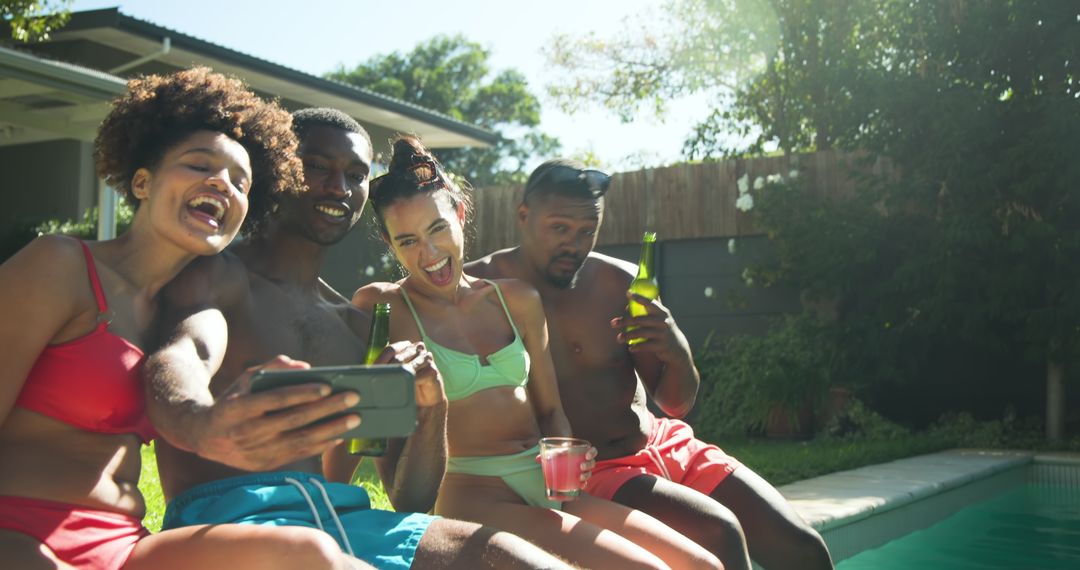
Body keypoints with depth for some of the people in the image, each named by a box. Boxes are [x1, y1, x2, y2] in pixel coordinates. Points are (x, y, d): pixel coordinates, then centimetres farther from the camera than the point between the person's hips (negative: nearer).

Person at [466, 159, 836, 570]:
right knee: (719, 535, -27)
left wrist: (678, 355, -16)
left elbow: (676, 404, 7)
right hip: (589, 472, -5)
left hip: (665, 444, 5)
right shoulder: (481, 286, -8)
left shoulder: (620, 282, 3)